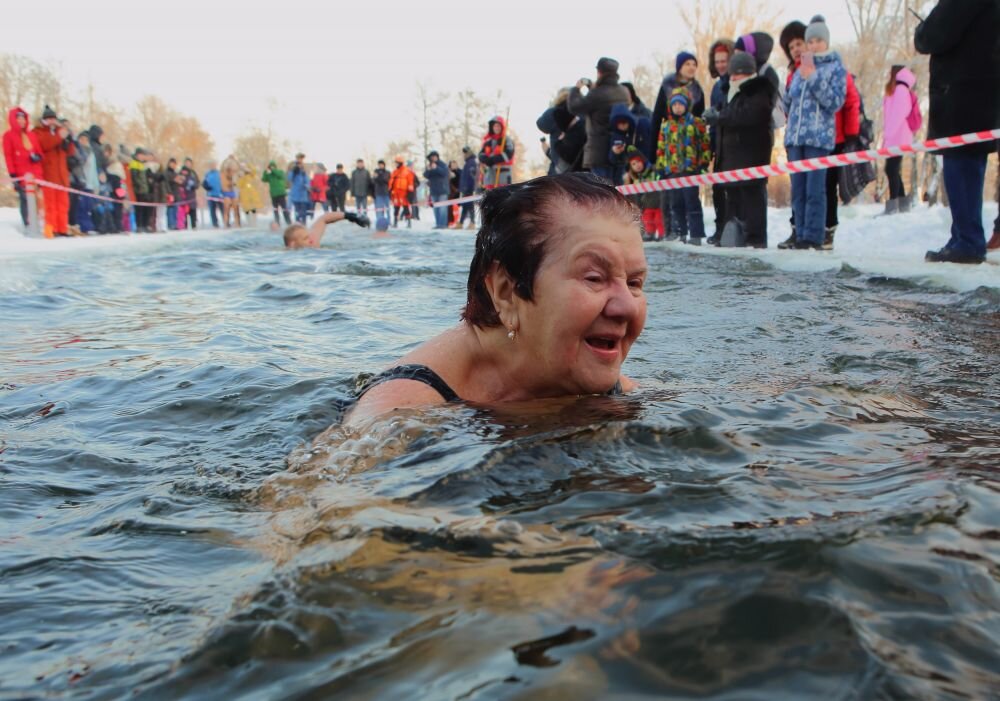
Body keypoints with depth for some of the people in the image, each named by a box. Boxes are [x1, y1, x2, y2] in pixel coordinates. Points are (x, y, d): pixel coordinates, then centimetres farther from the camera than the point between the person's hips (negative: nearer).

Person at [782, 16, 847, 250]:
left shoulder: (836, 68, 6)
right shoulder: (800, 69, 19)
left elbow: (835, 102, -7)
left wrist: (813, 77, -11)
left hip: (819, 137, -5)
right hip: (795, 136, 5)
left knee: (815, 189, -11)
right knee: (798, 189, 4)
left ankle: (814, 239, -10)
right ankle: (801, 237, 8)